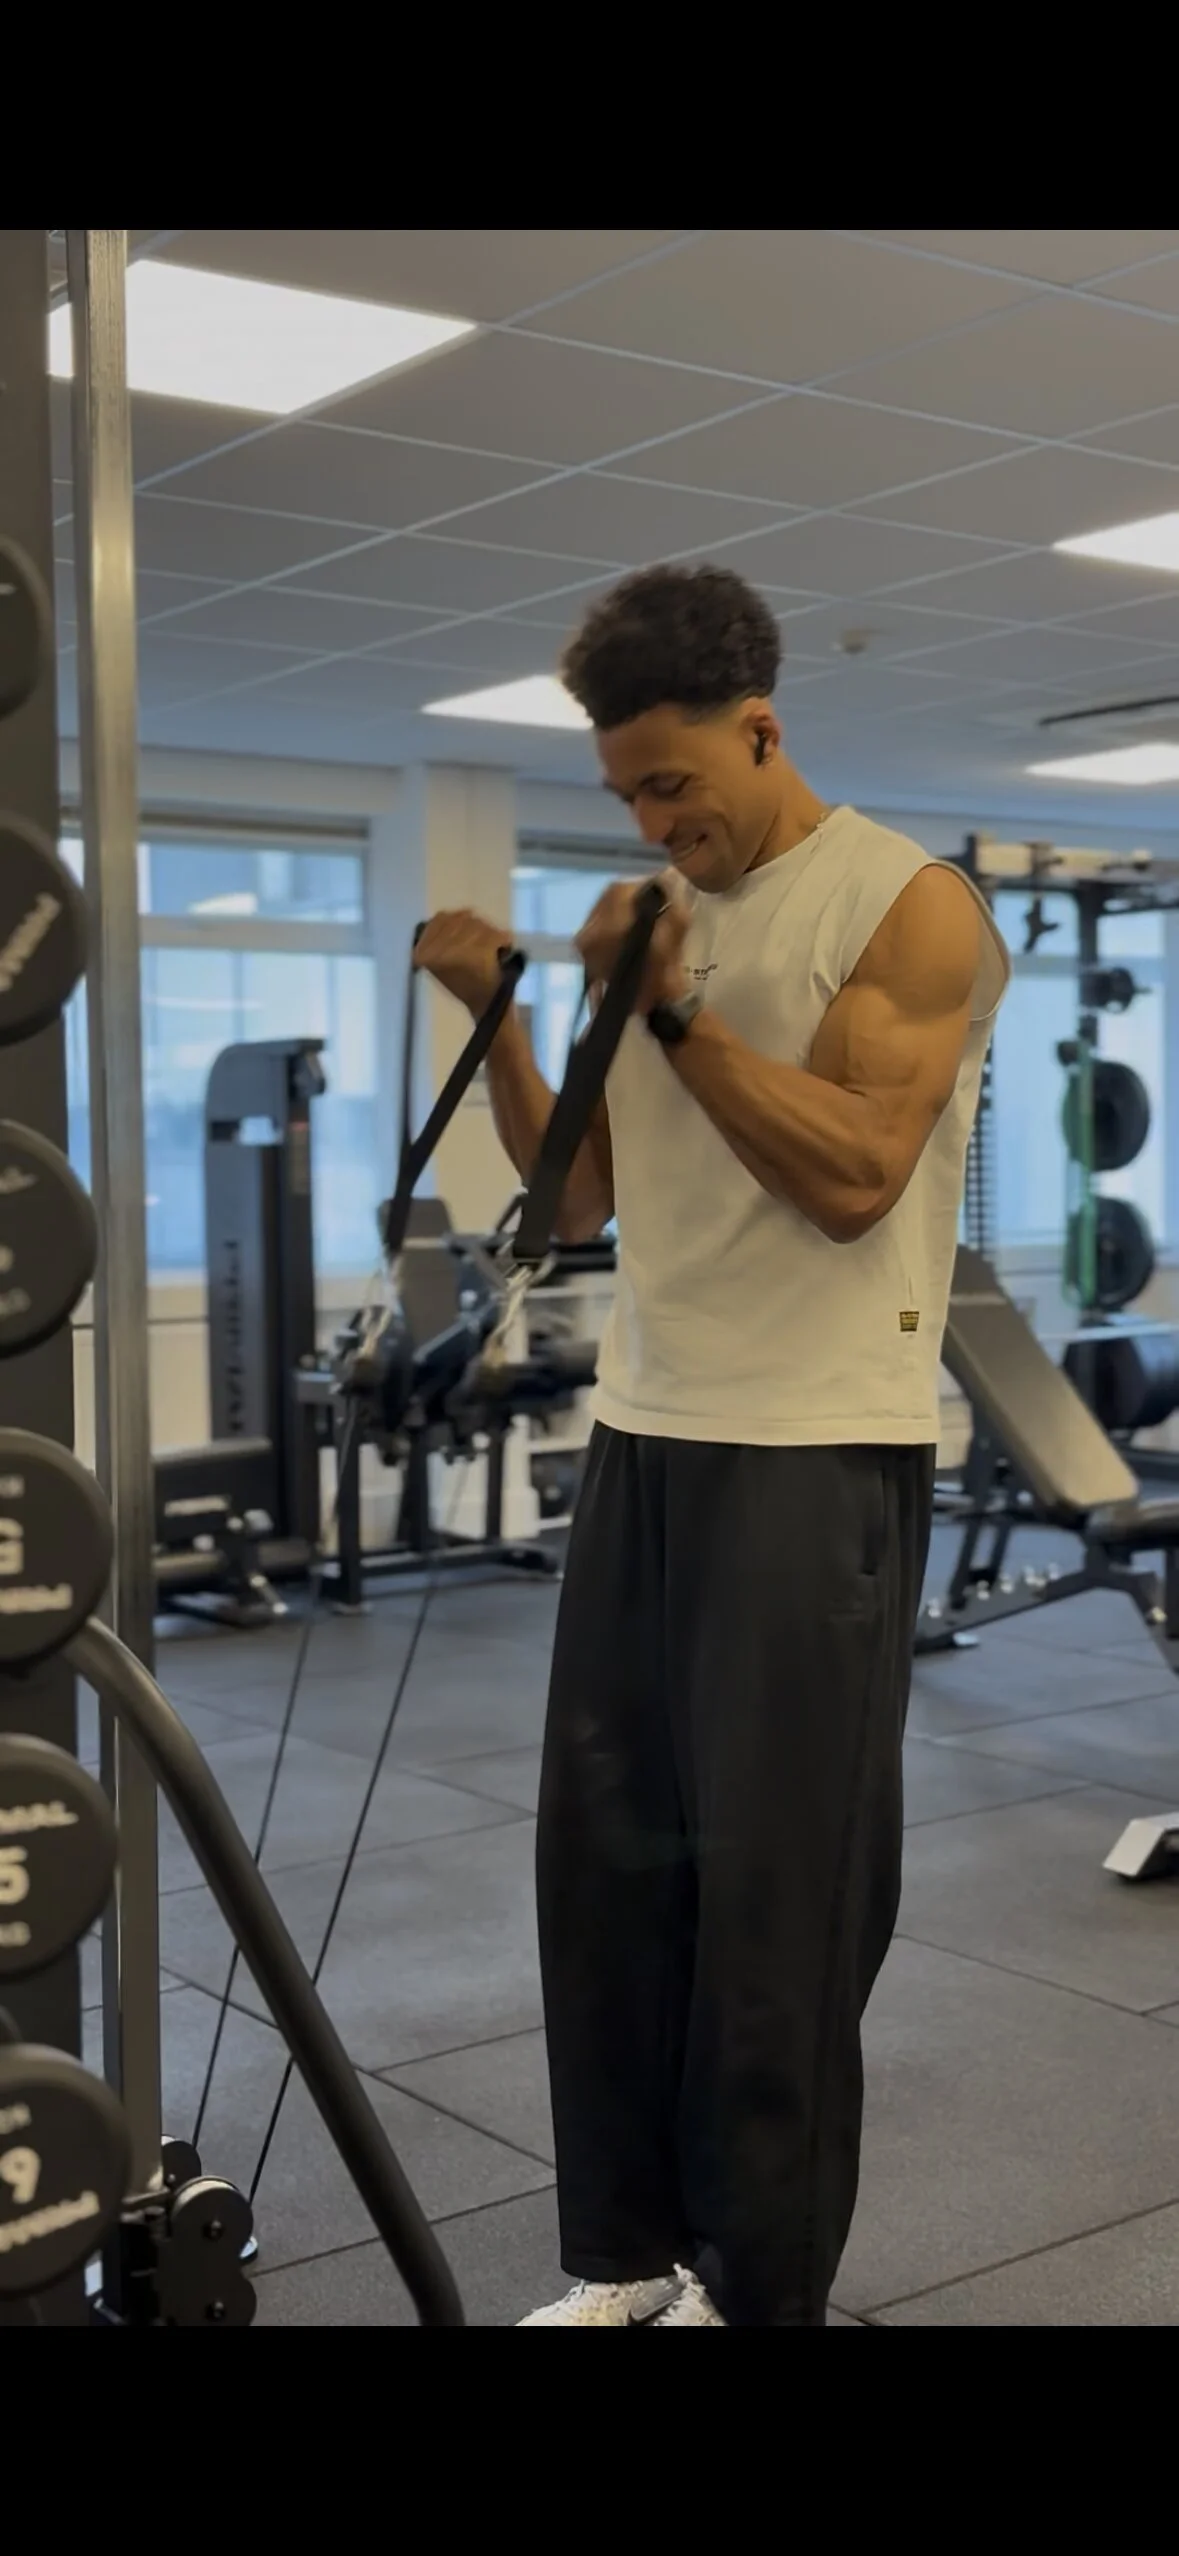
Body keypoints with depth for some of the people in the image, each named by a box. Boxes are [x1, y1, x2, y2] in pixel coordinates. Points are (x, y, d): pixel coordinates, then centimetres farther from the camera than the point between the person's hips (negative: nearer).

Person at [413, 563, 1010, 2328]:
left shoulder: (909, 907, -6)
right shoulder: (667, 923, 15)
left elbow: (852, 1178, -16)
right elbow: (580, 1197, 13)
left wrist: (673, 1010, -19)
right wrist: (500, 1024, 0)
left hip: (818, 1453, -7)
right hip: (643, 1438, 7)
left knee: (775, 1883, 0)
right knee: (605, 1853, 8)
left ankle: (762, 2287, 15)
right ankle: (630, 2254, 22)